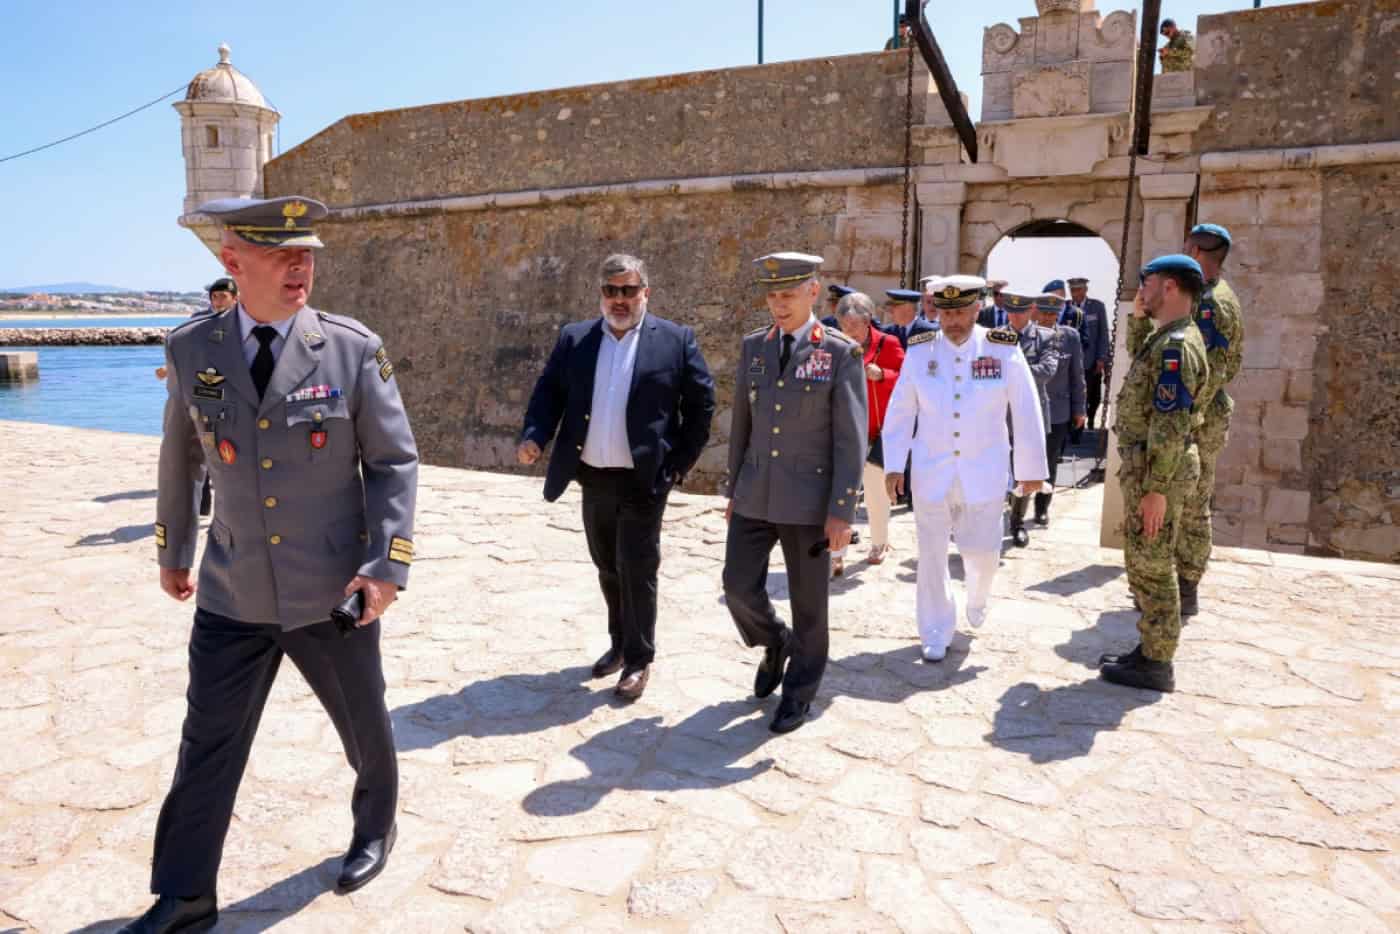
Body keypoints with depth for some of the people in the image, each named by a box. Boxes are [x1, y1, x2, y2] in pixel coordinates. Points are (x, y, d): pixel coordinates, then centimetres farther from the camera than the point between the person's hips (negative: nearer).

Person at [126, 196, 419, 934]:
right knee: (207, 748, 10)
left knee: (363, 724, 18)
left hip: (334, 593, -1)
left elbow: (394, 462, -8)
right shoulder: (190, 350, -2)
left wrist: (386, 566, -15)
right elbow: (180, 459, 12)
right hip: (232, 597, 2)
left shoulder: (354, 349, -11)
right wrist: (171, 549, 20)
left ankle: (375, 829, 46)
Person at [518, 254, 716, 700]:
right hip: (593, 479, 4)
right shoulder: (573, 338, 5)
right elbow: (549, 392, 5)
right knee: (608, 567, 17)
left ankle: (638, 659, 18)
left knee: (637, 571, 1)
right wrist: (534, 435, -13)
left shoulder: (675, 339, -4)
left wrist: (680, 463, -4)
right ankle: (619, 643, 35)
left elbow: (702, 402, -1)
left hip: (644, 480, -4)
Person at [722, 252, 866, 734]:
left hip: (809, 497, -4)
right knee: (740, 586, 3)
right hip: (756, 495, 4)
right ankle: (775, 644, 34)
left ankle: (800, 691, 26)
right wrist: (734, 489, 12)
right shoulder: (753, 347, 5)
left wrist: (841, 512, -15)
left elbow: (852, 438, -11)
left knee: (808, 602, 7)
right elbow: (741, 424, 11)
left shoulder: (841, 353, -9)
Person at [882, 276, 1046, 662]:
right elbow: (900, 412, 0)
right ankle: (936, 635, 21)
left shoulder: (1004, 350, -7)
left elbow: (1027, 414, -2)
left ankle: (977, 597, 43)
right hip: (931, 472, 1)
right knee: (932, 554, 6)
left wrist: (1031, 469, 0)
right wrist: (893, 465, -4)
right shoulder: (919, 352, -4)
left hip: (983, 474, 0)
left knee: (983, 551, 7)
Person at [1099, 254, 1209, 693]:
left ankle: (1156, 665, 10)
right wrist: (1138, 317, 20)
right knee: (1143, 562, 18)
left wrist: (1155, 488, -25)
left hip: (1155, 469, -10)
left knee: (1152, 566, -1)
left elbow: (1170, 424, -25)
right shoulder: (1166, 337, 11)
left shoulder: (1175, 345, -20)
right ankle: (1150, 649, 30)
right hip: (1145, 463, 10)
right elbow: (1138, 357, 36)